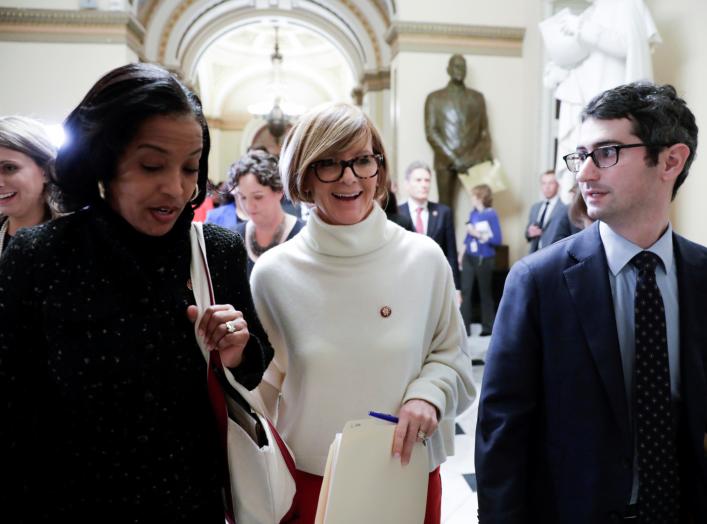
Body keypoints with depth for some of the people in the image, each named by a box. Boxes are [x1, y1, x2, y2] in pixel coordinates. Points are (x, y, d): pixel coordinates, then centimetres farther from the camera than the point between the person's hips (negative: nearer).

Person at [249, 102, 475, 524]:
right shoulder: (274, 273, -9)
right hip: (308, 480, -1)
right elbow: (261, 386, 1)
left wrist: (428, 394, -13)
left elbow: (452, 355, 4)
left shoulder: (425, 258, -7)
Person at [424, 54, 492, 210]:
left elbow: (484, 130, 15)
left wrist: (485, 153, -6)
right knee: (445, 206, -3)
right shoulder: (435, 98, 8)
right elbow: (431, 133, -1)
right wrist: (452, 158, -11)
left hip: (473, 159, 2)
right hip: (446, 160, -2)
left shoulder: (477, 97, 16)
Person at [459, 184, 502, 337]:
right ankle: (464, 327, 6)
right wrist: (462, 254, 12)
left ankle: (488, 327, 21)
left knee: (485, 292, 7)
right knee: (465, 291, 1)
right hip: (469, 258, 5)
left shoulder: (491, 215, -13)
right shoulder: (473, 213, 5)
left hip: (484, 259, -5)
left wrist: (478, 234, -19)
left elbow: (498, 240, -17)